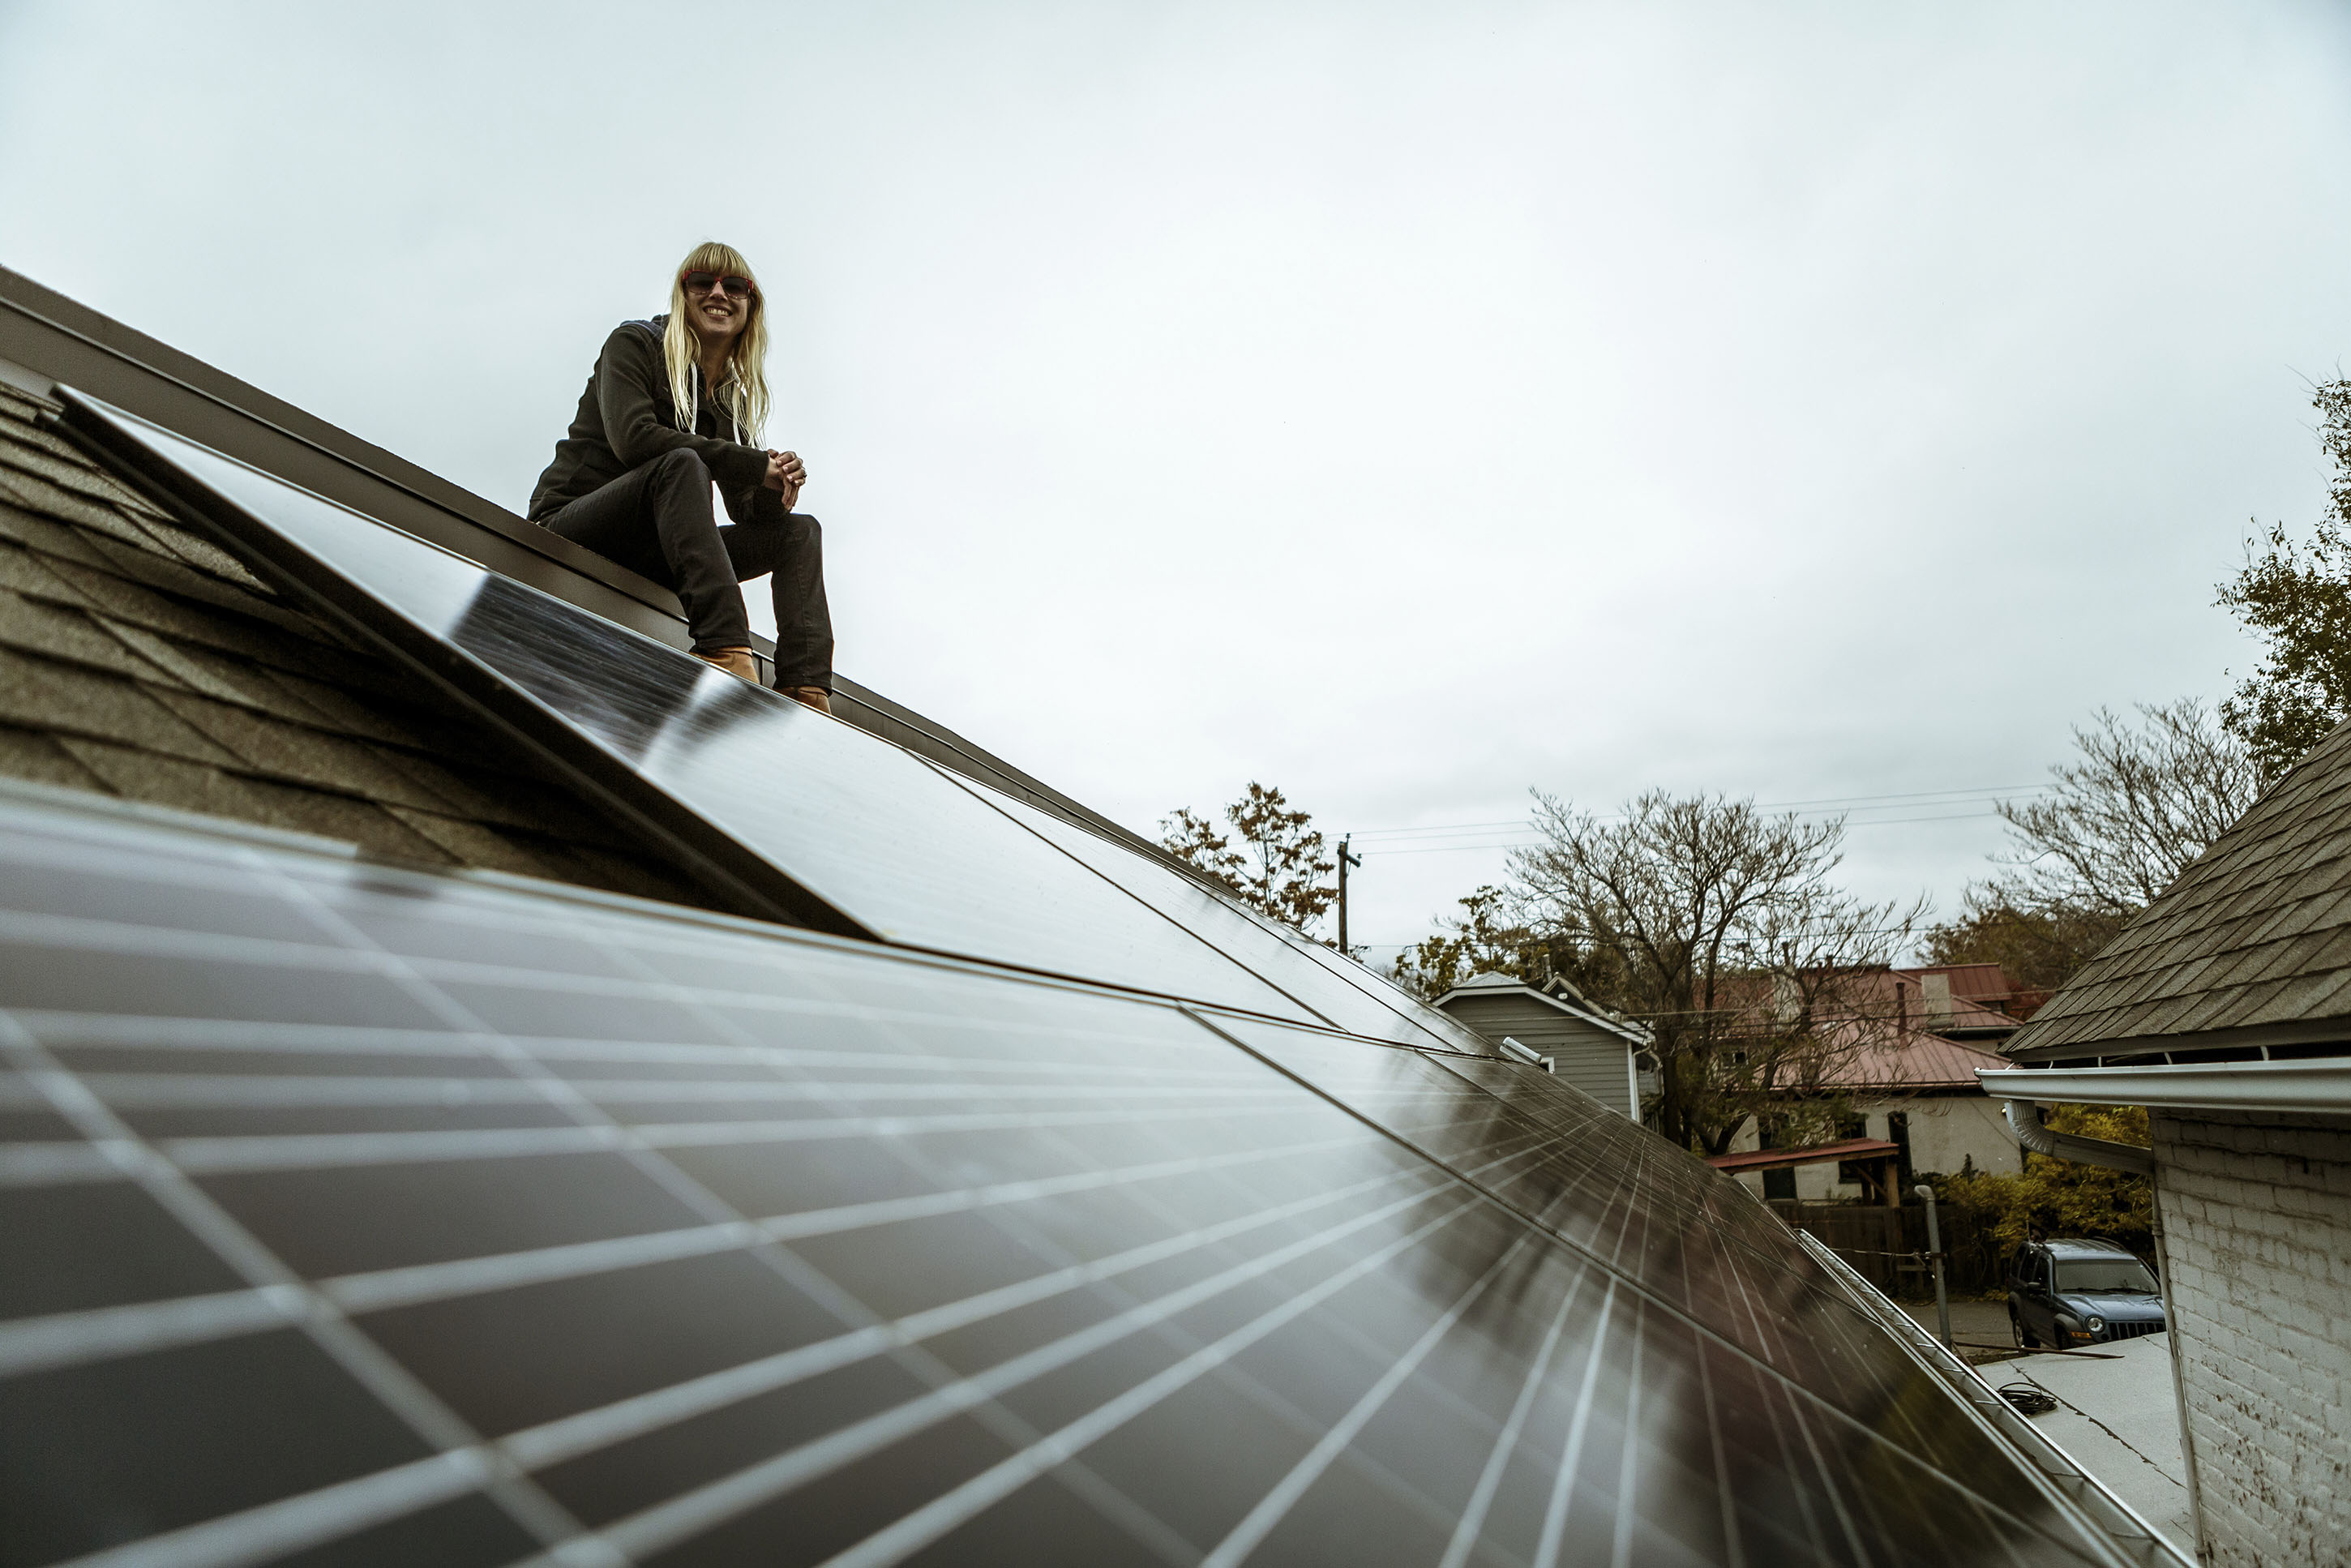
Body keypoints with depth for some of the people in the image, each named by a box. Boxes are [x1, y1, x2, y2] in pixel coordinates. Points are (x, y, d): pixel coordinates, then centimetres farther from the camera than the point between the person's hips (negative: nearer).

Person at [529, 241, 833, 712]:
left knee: (799, 529, -7)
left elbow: (746, 510, 8)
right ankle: (727, 651, -51)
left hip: (649, 558, 6)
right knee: (682, 463, -32)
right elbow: (633, 437, -20)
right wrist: (756, 465, -22)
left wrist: (778, 486, -17)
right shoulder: (634, 343, 0)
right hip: (572, 527, -6)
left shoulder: (734, 398, 16)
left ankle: (806, 692, -31)